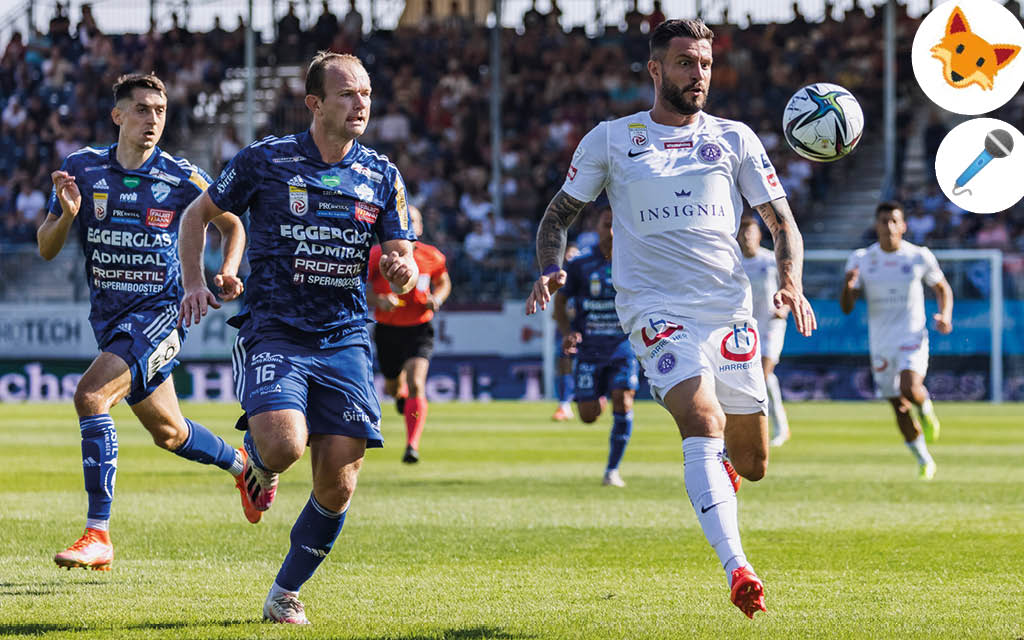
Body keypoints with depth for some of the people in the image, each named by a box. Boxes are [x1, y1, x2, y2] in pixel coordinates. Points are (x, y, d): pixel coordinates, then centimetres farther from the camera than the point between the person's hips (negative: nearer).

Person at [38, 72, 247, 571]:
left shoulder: (181, 178, -7)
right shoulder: (82, 169, -1)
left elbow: (231, 226, 9)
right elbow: (46, 249, 2)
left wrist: (228, 272, -10)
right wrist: (67, 215, -19)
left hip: (160, 312, -5)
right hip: (108, 318, 5)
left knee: (90, 396, -26)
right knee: (167, 432, 19)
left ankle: (98, 535, -24)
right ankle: (241, 463, 51)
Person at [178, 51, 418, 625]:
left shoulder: (382, 177, 7)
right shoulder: (265, 160, -1)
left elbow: (403, 266, 8)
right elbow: (199, 215, 11)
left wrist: (402, 270, -16)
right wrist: (195, 283, -2)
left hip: (345, 339, 3)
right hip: (273, 332, -3)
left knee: (338, 484, -5)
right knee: (284, 442, -28)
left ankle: (287, 592, 17)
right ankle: (261, 464, 11)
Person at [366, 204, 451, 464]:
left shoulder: (432, 257, -5)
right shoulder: (377, 255, -10)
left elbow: (443, 283, 15)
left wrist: (437, 299, -7)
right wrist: (378, 301, -22)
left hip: (418, 329, -1)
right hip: (387, 330, 1)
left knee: (415, 384, -21)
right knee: (393, 388, 17)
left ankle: (412, 446, -22)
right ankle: (401, 393, 58)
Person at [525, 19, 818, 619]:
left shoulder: (735, 138, 11)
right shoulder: (611, 140, 8)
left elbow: (781, 220, 12)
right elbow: (561, 212, 16)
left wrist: (792, 281, -7)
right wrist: (550, 268, -4)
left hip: (730, 310, 3)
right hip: (657, 310, -3)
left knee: (752, 462, 7)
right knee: (703, 421, -27)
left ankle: (716, 462, 47)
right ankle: (737, 570, -36)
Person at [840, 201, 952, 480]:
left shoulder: (919, 257, -3)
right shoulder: (861, 259, -1)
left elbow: (943, 289, 13)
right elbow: (846, 307, -2)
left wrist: (945, 316, -6)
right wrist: (848, 287, -25)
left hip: (913, 338, -2)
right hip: (881, 344, 2)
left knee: (910, 389, -29)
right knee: (900, 408, 5)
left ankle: (926, 410, 7)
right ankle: (924, 461, 23)